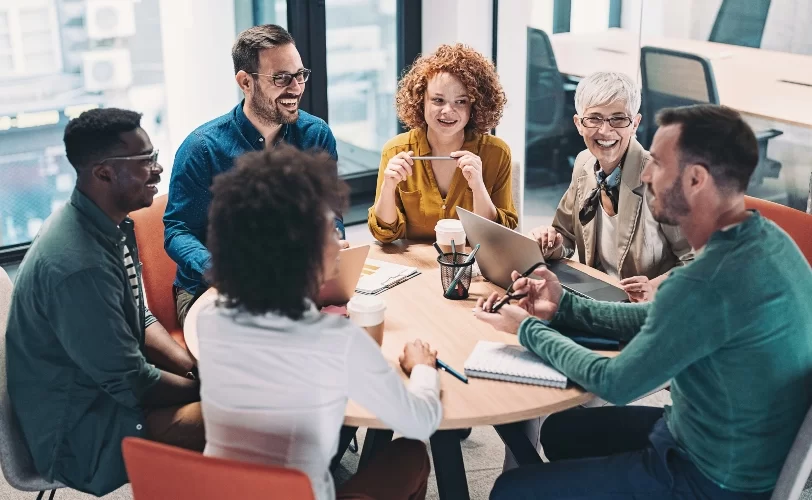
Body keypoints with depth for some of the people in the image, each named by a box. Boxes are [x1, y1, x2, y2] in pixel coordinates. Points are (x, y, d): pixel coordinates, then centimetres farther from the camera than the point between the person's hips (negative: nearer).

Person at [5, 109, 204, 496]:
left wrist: (196, 368, -3)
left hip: (106, 382, 9)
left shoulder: (110, 223, -1)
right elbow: (132, 383, -23)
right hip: (78, 435, -9)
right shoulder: (78, 265, -30)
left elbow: (140, 319, 11)